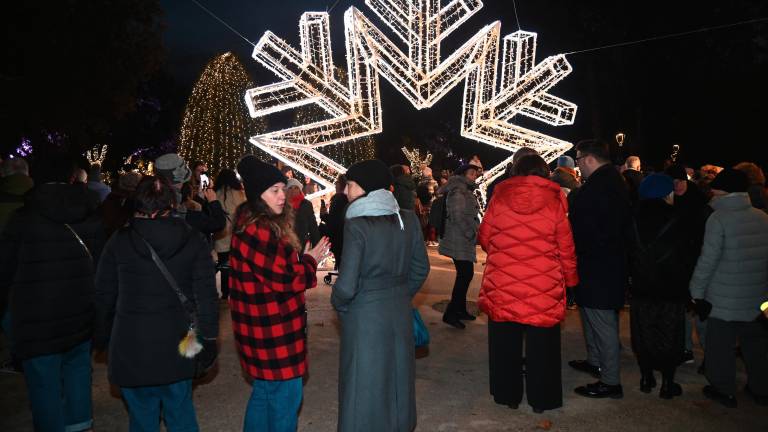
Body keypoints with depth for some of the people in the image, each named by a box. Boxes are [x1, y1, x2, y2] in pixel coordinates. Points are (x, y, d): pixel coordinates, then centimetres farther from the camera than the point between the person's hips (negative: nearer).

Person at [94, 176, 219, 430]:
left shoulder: (119, 242, -5)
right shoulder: (192, 240, -6)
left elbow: (104, 297, 2)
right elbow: (206, 295, -7)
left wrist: (101, 338, 15)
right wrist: (209, 340, 0)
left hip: (131, 348, -1)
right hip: (177, 347, 1)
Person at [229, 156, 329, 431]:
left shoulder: (259, 225, 10)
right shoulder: (259, 231, -23)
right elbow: (284, 279, -20)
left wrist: (303, 259, 4)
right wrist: (310, 260, -5)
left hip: (263, 326, 10)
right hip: (272, 329, -10)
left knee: (264, 391, 22)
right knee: (285, 396, 3)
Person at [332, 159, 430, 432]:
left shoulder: (356, 226, -20)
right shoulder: (408, 220, -3)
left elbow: (347, 285, -21)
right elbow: (420, 269, 6)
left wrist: (338, 304, -1)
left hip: (365, 317, -5)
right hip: (400, 313, 5)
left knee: (365, 384, 11)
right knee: (397, 378, 20)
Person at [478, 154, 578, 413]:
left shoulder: (499, 198, -3)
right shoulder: (554, 201, -5)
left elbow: (484, 238, 4)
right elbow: (566, 248, -1)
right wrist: (570, 279, 13)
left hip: (502, 285, 1)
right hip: (544, 288, -1)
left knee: (506, 343, 15)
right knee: (541, 344, 14)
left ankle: (508, 395, 28)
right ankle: (541, 399, 25)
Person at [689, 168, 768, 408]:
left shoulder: (718, 218, -14)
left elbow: (708, 259, -15)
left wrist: (697, 290, -5)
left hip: (725, 299, -6)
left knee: (721, 345, 8)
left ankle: (723, 390, 18)